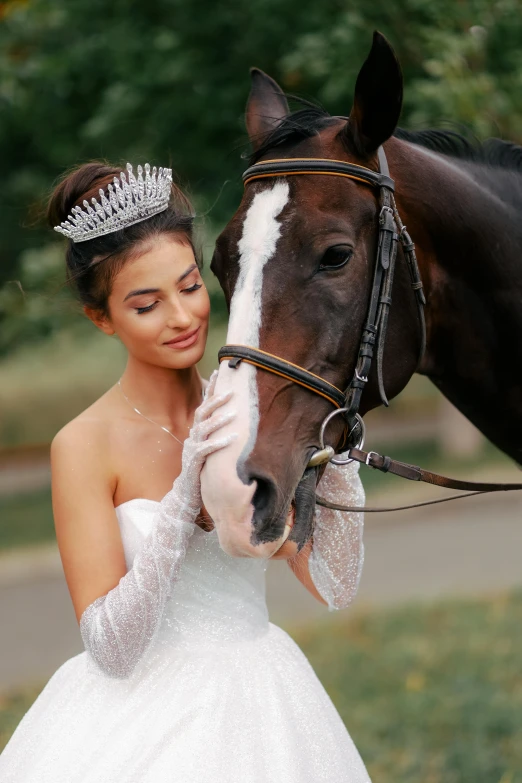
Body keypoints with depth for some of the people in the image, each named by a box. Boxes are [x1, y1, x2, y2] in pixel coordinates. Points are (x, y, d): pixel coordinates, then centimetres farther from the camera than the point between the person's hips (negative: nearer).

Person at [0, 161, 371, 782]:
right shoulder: (84, 445, -11)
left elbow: (334, 587, -2)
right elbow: (111, 648, -18)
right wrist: (186, 494, -26)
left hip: (258, 710, 4)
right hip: (144, 723, -4)